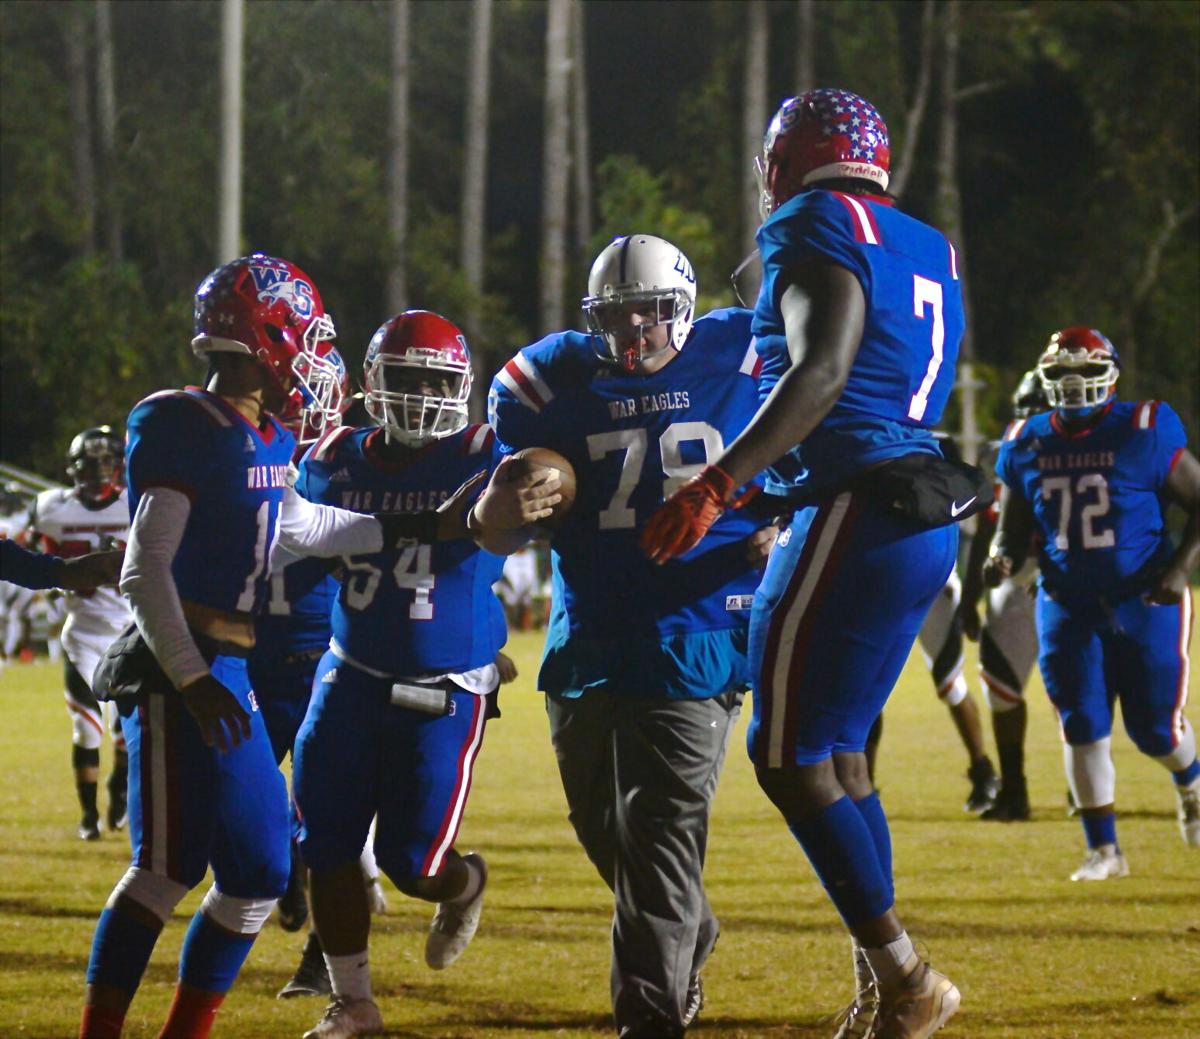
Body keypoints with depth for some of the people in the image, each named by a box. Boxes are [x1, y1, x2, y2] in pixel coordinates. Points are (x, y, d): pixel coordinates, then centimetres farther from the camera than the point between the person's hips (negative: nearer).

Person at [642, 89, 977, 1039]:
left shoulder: (819, 228, -8)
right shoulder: (928, 252, 19)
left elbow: (823, 371, -22)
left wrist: (715, 488, -25)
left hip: (855, 517, -9)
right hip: (924, 523, 9)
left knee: (792, 759, -5)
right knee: (837, 753, 15)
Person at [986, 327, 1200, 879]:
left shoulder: (1146, 434, -9)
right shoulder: (1026, 446, 3)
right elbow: (1013, 527, 14)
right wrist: (1001, 558, -9)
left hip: (1143, 600, -3)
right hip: (1068, 603, 3)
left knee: (1154, 727, 3)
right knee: (1082, 725, -4)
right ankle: (1104, 850, 5)